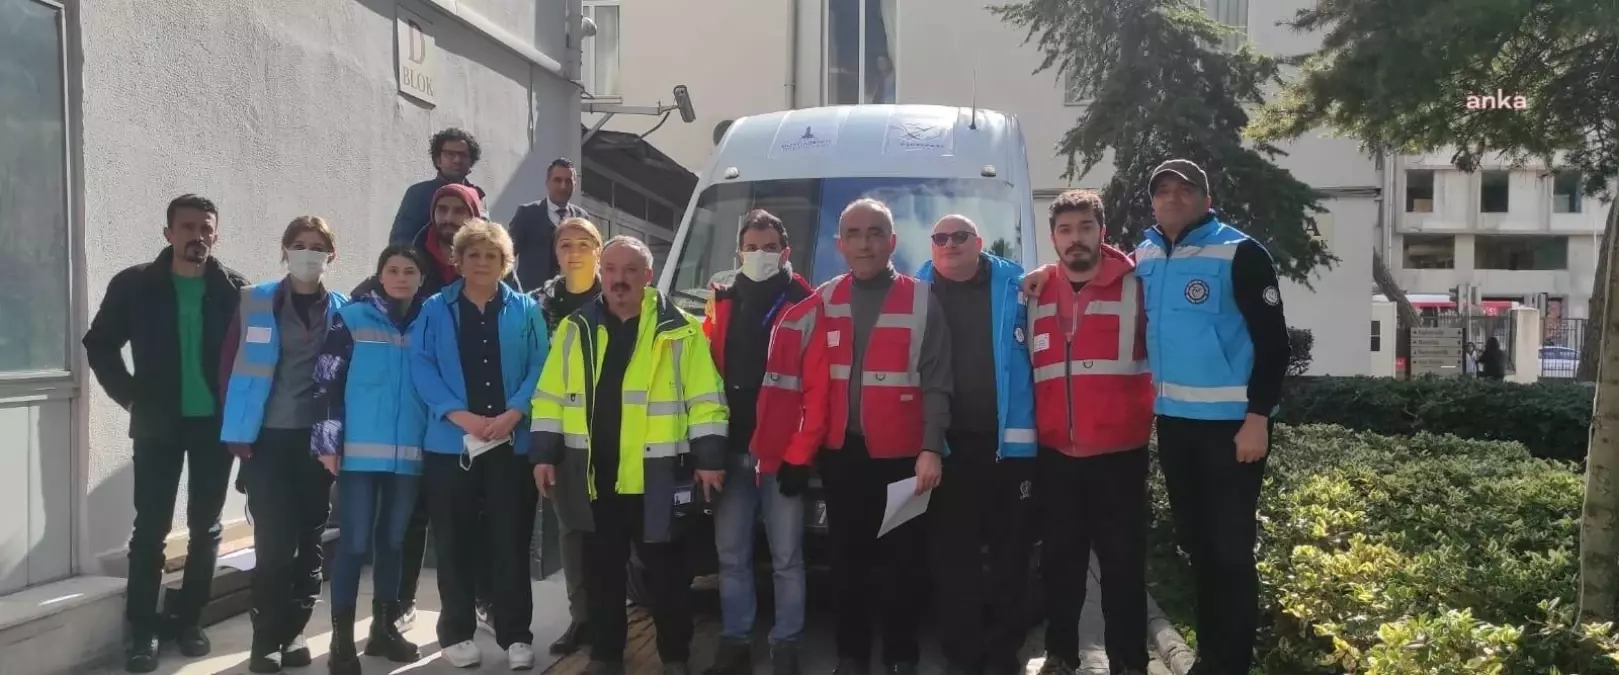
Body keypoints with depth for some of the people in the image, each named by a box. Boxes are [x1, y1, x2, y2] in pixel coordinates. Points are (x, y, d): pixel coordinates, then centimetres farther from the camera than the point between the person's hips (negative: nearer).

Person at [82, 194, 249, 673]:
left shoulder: (236, 290, -1)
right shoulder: (134, 285, -2)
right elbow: (100, 345, 5)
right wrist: (132, 398, -3)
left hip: (215, 423, 1)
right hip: (158, 424, -1)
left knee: (206, 528, 7)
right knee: (150, 528, 1)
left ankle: (188, 620, 20)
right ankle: (143, 630, 10)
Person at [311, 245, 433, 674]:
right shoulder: (351, 319, 1)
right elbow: (327, 383, -3)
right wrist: (328, 442, -9)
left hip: (409, 454, 3)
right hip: (360, 452, -3)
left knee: (393, 541, 12)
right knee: (355, 543, -4)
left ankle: (384, 627, 24)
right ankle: (342, 640, 4)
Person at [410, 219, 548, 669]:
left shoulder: (525, 311, 7)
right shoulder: (436, 310, 6)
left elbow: (540, 367, 0)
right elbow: (421, 366, -4)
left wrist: (514, 413, -15)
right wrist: (458, 414, -16)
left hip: (512, 442, 0)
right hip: (451, 442, 0)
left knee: (510, 540, 3)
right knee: (454, 542, 7)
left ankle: (515, 635, 12)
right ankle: (457, 633, 19)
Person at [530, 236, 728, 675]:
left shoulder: (679, 330, -3)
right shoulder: (575, 329, 7)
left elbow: (705, 399, -5)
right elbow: (550, 396, 9)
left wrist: (709, 458, -9)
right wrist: (545, 454, 3)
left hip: (656, 477, -3)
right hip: (593, 476, 3)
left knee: (666, 572, 8)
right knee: (601, 572, 14)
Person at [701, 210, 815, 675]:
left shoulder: (804, 305, -2)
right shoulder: (722, 305, 12)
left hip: (782, 451, -4)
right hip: (732, 451, 5)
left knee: (786, 558, 2)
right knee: (731, 554, 11)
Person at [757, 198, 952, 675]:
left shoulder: (921, 300, -3)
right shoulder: (822, 304, 6)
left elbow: (937, 384, -6)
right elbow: (811, 385, 5)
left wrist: (931, 448, -16)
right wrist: (798, 452, -2)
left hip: (901, 455, -3)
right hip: (841, 454, 3)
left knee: (903, 561, 5)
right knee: (847, 560, 12)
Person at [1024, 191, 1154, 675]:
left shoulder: (1135, 286, -3)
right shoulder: (1035, 293, 8)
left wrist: (1148, 416, 0)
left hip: (1119, 451, -3)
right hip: (1055, 454, 3)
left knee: (1123, 562, 4)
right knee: (1060, 561, 13)